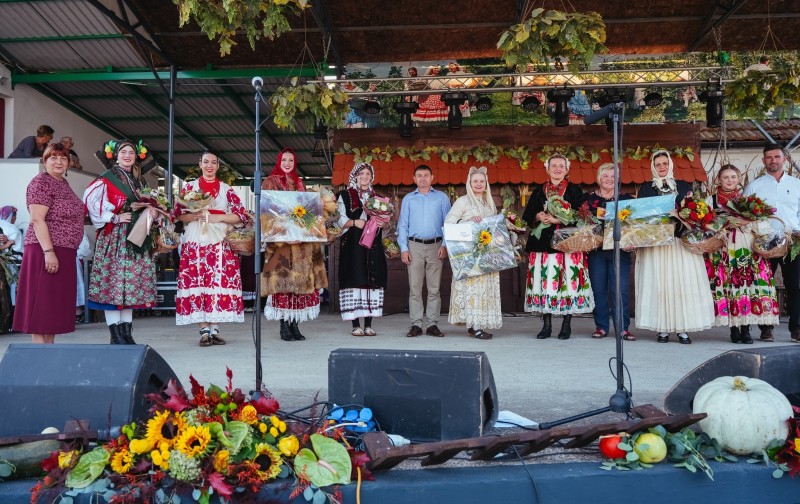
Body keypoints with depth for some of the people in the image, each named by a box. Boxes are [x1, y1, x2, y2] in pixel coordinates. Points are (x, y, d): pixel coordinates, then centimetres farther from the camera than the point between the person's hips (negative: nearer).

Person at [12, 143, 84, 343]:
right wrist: (48, 251, -24)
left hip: (65, 252, 9)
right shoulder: (41, 183, -10)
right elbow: (37, 220, -18)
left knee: (56, 302, 10)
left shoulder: (63, 183, 16)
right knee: (42, 301, -6)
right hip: (46, 251, -9)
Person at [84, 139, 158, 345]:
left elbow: (144, 205, 26)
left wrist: (150, 211, 4)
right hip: (114, 237, -7)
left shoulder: (138, 181, 19)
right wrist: (115, 218, -15)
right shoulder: (106, 179, -2)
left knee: (132, 282, 6)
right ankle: (115, 336, -6)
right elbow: (92, 200, -15)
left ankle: (127, 334, 10)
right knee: (114, 281, -8)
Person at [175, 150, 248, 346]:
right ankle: (204, 330, -1)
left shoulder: (226, 189, 11)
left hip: (220, 243, 0)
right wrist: (197, 216, -13)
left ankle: (214, 329, 0)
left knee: (219, 283, -6)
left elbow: (241, 215, 3)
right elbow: (179, 215, 5)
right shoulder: (190, 187, 11)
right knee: (197, 283, -5)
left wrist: (217, 217, -9)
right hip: (195, 242, 0)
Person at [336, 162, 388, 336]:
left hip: (373, 245, 4)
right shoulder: (345, 196, 9)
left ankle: (368, 325, 3)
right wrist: (354, 222, -15)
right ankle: (356, 325, -5)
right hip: (352, 245, -3)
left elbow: (383, 219, 22)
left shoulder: (376, 197, 19)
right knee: (355, 280, -9)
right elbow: (340, 220, 1)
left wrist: (383, 221, 0)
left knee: (372, 281, -2)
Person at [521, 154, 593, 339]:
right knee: (544, 281, -2)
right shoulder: (538, 191, 15)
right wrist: (538, 217, -9)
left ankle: (566, 325, 4)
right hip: (542, 244, 2)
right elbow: (527, 216, 12)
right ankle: (546, 325, 6)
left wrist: (558, 219, -14)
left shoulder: (575, 190, 7)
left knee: (568, 282, -6)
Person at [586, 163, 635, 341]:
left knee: (621, 290, -3)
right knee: (598, 289, 2)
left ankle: (623, 328, 4)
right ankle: (601, 326, 11)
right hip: (596, 249, 0)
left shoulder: (626, 198, 10)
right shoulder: (589, 198, 9)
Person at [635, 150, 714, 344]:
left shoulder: (684, 187, 15)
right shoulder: (645, 189, 13)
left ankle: (683, 329, -2)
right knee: (659, 283, -5)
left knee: (683, 282, -5)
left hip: (681, 240, 1)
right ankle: (662, 329, -2)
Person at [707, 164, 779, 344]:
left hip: (746, 247, 1)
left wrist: (744, 222, -10)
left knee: (747, 284, -7)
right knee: (727, 284, -7)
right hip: (723, 247, -1)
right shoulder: (712, 200, 10)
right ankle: (734, 329, 1)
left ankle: (745, 328, -1)